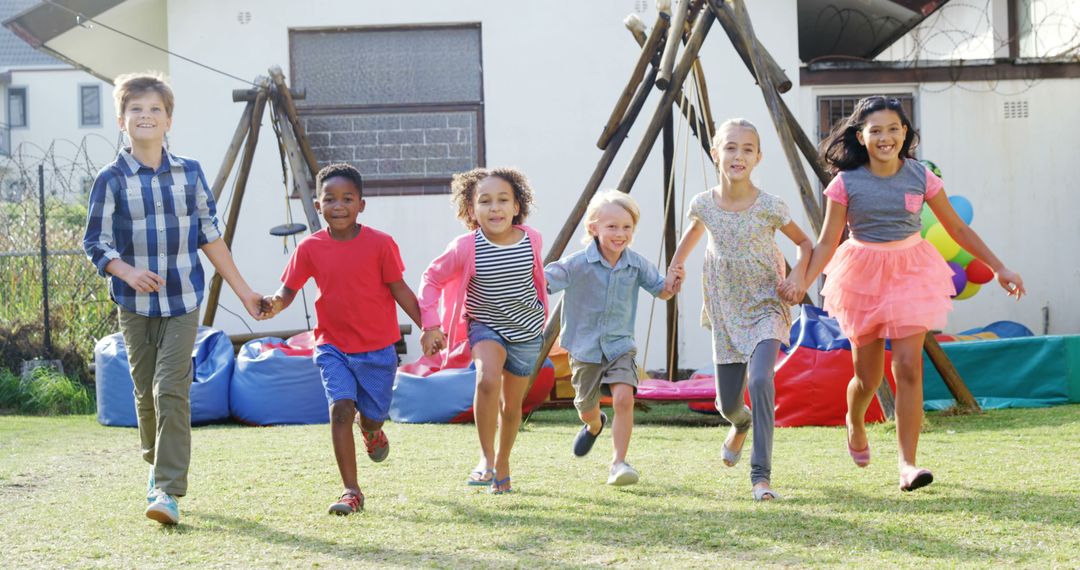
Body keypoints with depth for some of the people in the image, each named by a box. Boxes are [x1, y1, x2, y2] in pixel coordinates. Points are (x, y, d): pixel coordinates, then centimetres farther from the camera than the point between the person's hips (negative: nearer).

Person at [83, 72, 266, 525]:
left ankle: (169, 490, -14)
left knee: (172, 390, -12)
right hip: (135, 304, 0)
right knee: (146, 393, 10)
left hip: (183, 301, 0)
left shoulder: (190, 173, 4)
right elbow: (95, 242, -2)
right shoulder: (111, 180, -2)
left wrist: (243, 291, 11)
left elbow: (210, 237, 10)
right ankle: (156, 467, 34)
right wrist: (127, 272, -21)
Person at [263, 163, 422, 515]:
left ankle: (372, 430, 51)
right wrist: (274, 304, -23)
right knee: (341, 408, -17)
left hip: (377, 346, 0)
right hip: (333, 345, 0)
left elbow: (400, 291, -2)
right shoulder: (310, 248, -6)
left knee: (372, 416, 9)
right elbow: (289, 290, 0)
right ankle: (351, 492, -12)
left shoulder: (380, 244, -10)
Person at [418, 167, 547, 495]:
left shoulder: (531, 240, -12)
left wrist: (542, 313, 19)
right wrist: (430, 324, -12)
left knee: (511, 405, 13)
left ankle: (503, 462, 38)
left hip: (527, 332, 3)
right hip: (486, 327, -3)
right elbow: (432, 278, -7)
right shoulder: (466, 247, -21)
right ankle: (485, 458, -17)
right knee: (488, 379, -31)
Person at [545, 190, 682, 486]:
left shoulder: (636, 264, -6)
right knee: (586, 409, 16)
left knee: (624, 397, -24)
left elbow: (662, 292, 8)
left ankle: (618, 463, -12)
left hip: (620, 345, 1)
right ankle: (595, 425, 56)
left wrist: (674, 283, -14)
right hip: (585, 348, -1)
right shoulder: (578, 264, -18)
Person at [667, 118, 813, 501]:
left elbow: (804, 244, 1)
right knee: (727, 403, 9)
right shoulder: (704, 205, -5)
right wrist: (675, 266, 11)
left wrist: (798, 275, -16)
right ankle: (741, 424, 50)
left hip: (765, 307, -3)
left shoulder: (769, 207, -14)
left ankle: (761, 476, -23)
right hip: (726, 313, 3)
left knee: (760, 380, -28)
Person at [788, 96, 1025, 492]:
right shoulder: (846, 183, -8)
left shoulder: (920, 177, -4)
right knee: (867, 377, 8)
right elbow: (828, 241, -6)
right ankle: (854, 424, 44)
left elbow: (957, 228, 4)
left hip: (910, 273, 0)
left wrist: (999, 268, 5)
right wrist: (803, 282, -20)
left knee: (908, 366, -14)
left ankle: (907, 464, -10)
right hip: (863, 276, 0)